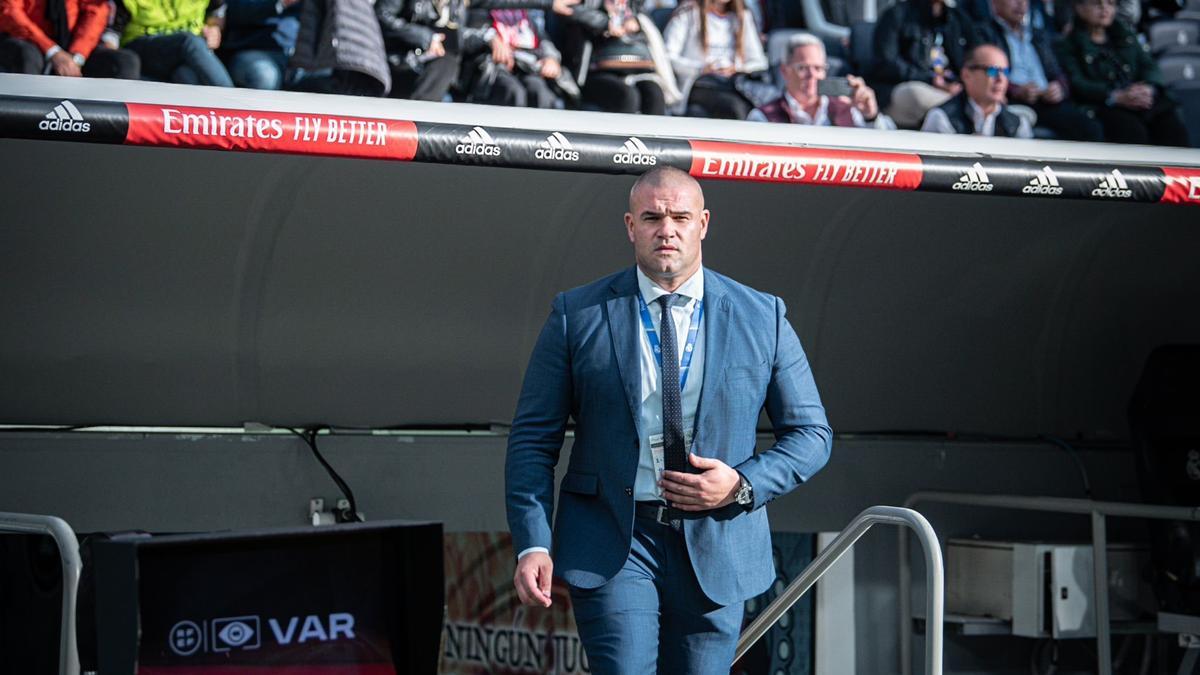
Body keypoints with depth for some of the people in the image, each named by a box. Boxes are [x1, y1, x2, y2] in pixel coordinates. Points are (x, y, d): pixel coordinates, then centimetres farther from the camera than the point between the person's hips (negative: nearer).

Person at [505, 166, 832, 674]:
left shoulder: (762, 318, 5)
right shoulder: (577, 314, 2)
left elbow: (810, 432, 10)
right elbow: (533, 438, 2)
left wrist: (742, 485, -9)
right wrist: (533, 544, -10)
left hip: (716, 547, 2)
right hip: (611, 541, -2)